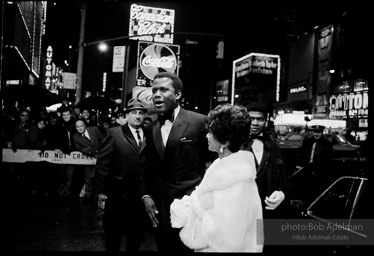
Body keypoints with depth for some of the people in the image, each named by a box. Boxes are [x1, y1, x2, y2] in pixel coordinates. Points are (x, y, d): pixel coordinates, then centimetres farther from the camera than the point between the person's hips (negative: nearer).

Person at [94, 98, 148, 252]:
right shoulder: (114, 133, -5)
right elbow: (102, 163, -7)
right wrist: (101, 190, -10)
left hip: (141, 193, 2)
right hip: (118, 193, -2)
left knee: (136, 233, 14)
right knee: (113, 232, 13)